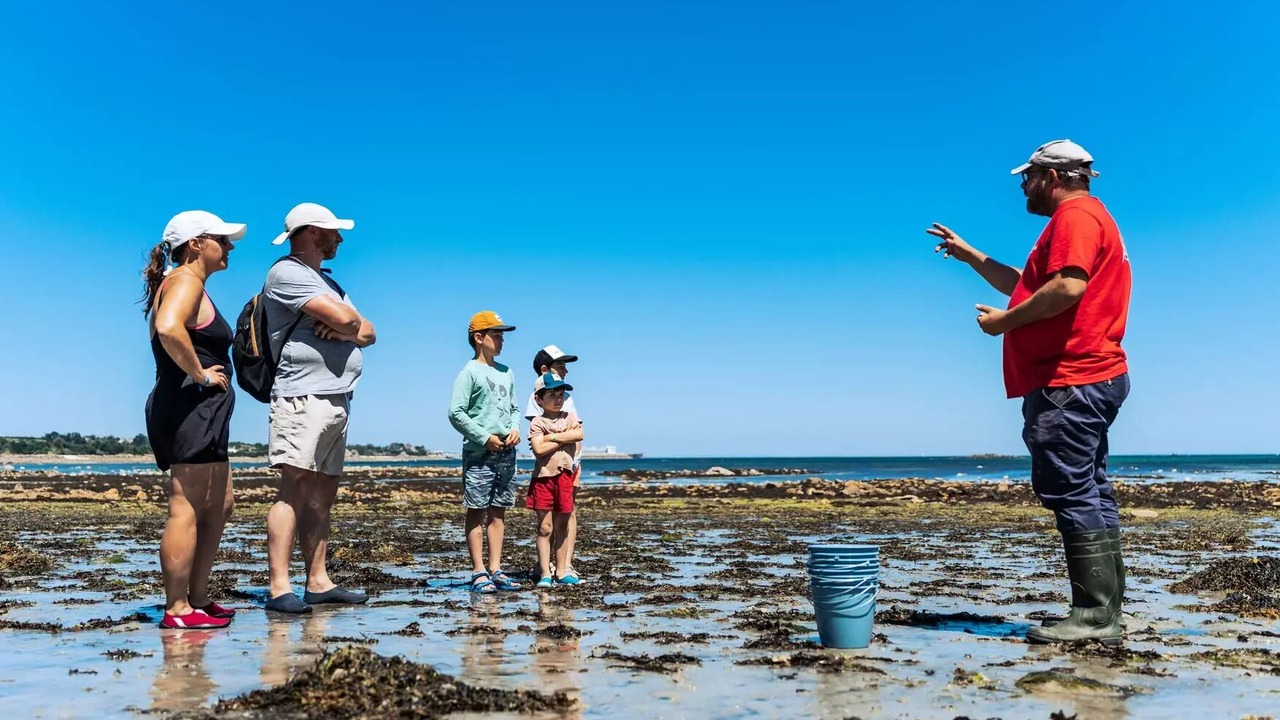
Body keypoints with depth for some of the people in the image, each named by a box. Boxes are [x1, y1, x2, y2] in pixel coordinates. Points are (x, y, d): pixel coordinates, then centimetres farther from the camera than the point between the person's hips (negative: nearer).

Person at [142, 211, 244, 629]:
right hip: (191, 407, -11)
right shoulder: (186, 282, -9)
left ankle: (198, 598, 21)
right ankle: (177, 608, -4)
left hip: (201, 414, 11)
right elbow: (168, 329, -29)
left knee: (220, 505, 15)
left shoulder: (187, 285, 22)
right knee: (186, 509, -8)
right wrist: (200, 374, -19)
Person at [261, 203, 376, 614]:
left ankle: (318, 582, 10)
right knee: (295, 488, -14)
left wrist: (344, 329, -5)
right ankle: (279, 588, -16)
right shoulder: (287, 273, -4)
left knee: (323, 495, 7)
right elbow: (344, 317, -17)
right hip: (304, 398, -9)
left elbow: (368, 334, 16)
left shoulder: (327, 283, 26)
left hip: (336, 402, 9)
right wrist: (348, 322, 7)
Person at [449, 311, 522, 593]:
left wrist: (515, 429, 2)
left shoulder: (506, 373, 15)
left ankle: (495, 570, 14)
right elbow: (456, 413, -11)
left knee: (498, 511, 9)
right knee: (477, 511, -2)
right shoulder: (470, 372, -5)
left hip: (506, 452, 7)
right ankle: (479, 572, 1)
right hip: (479, 453, -7)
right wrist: (485, 437, -13)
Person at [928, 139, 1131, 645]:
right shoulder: (1084, 218, 27)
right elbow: (1027, 287, 33)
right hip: (1088, 380, 11)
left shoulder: (1075, 215, -8)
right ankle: (1105, 614, 14)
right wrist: (971, 257, 30)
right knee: (1089, 494, 10)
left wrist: (1005, 321, -15)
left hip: (1069, 384, -11)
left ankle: (1095, 616, -10)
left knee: (1073, 493, -11)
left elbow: (1068, 287, -24)